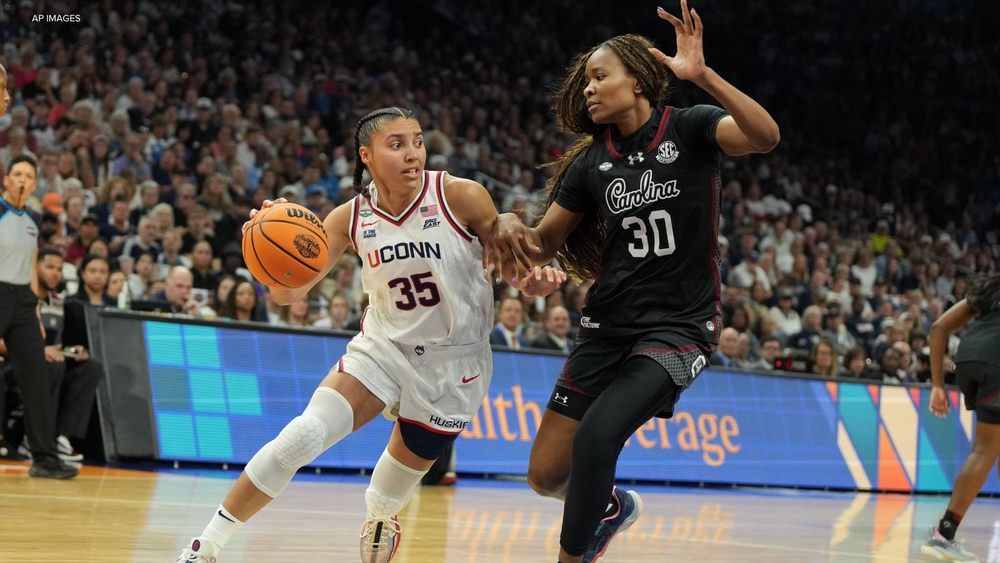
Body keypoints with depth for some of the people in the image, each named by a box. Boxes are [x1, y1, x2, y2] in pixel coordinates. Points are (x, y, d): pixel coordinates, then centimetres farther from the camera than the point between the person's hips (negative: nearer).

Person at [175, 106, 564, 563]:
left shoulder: (461, 197, -17)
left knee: (404, 471, 9)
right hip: (383, 348, 1)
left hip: (453, 361, -1)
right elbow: (290, 293, -10)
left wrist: (533, 278, -27)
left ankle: (380, 519, 49)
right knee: (303, 435, -18)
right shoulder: (352, 218, -9)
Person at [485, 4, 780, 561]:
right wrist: (509, 224, -10)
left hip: (680, 326, -6)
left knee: (597, 436, -27)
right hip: (609, 324, 6)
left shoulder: (690, 129, -6)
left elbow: (765, 136, -25)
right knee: (546, 474, 5)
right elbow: (543, 244, 13)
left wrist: (702, 75, -36)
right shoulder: (591, 162, 7)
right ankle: (612, 507, 38)